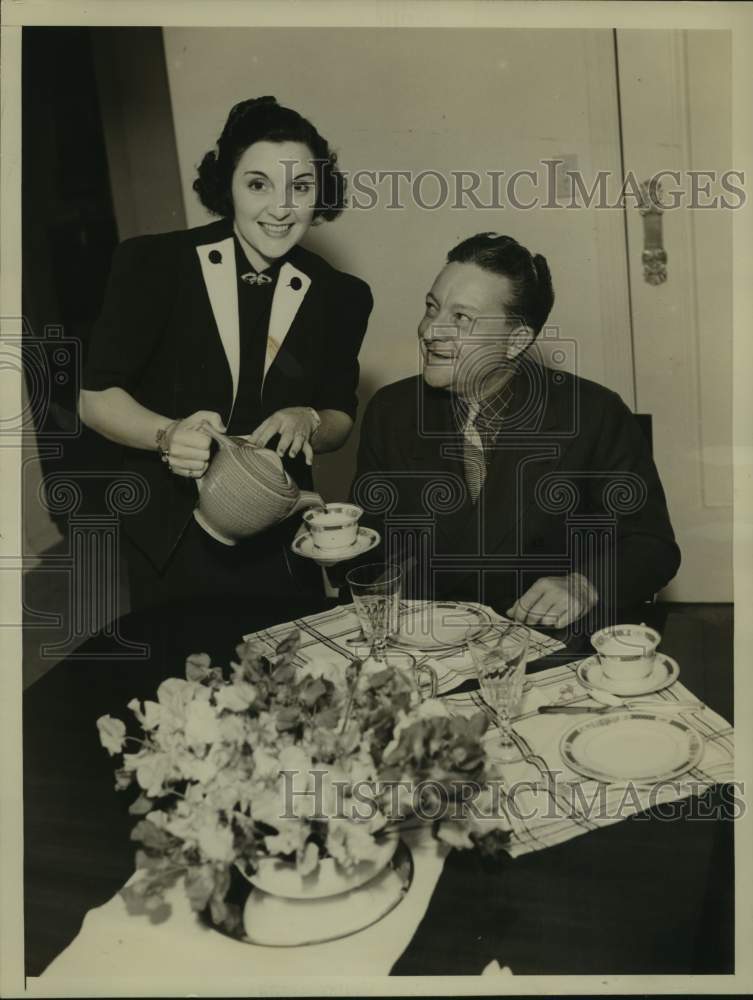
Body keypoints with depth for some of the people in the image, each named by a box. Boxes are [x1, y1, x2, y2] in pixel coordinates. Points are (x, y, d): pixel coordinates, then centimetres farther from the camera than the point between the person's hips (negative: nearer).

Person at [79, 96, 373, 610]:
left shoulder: (340, 296, -1)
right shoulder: (154, 263, -9)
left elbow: (340, 420, 5)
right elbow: (97, 397, -9)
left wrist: (308, 423, -19)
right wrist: (169, 435, -29)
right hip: (170, 541, -2)